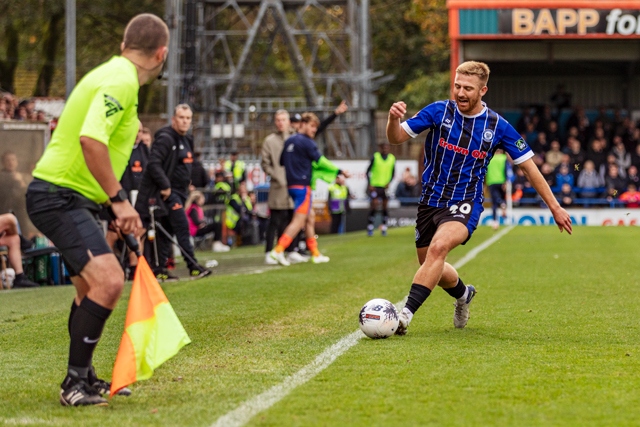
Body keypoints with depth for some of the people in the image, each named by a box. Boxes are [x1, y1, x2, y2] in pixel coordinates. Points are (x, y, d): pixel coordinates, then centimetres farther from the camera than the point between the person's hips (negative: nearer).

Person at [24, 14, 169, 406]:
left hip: (70, 198, 11)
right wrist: (119, 199, -28)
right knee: (108, 280, -22)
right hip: (59, 195, -11)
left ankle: (84, 380, 34)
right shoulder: (121, 80, -17)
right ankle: (75, 382, -17)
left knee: (93, 289, 21)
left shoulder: (115, 74, 14)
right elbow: (90, 140, -30)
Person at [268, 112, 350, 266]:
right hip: (302, 185, -9)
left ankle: (315, 253, 16)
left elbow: (281, 162, 18)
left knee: (310, 217, 15)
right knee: (299, 220, -10)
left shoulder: (289, 141, 12)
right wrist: (340, 171, 0)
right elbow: (321, 161, -8)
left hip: (292, 184, 9)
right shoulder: (307, 142, -11)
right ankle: (278, 250, -18)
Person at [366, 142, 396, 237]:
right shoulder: (375, 157, -2)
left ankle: (384, 228, 10)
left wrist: (389, 182, -5)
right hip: (375, 186, -3)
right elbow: (368, 171, 2)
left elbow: (393, 173, 12)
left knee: (385, 206, 2)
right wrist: (369, 184, -7)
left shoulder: (392, 158, 5)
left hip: (386, 186, 3)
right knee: (373, 206, -10)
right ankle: (370, 227, -5)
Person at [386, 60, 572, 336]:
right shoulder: (439, 111, -6)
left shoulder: (497, 127, -7)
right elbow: (396, 138, -7)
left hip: (465, 204, -3)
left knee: (438, 247, -31)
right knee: (430, 267, 13)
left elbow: (528, 166, 2)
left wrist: (555, 207, 2)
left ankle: (406, 313, -32)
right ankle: (463, 294, 47)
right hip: (431, 199, 3)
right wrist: (393, 119, -31)